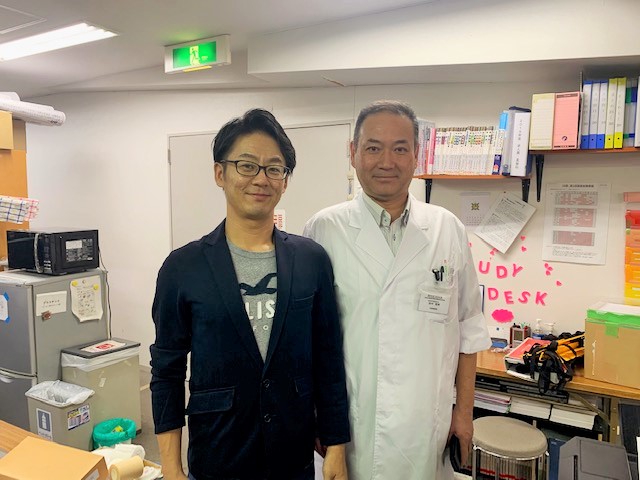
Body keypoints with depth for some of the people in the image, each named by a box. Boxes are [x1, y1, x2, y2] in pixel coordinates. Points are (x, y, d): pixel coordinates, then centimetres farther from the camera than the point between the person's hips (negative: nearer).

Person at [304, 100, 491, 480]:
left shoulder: (448, 230, 0)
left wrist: (465, 408, 7)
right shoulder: (324, 230, -7)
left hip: (427, 429, 2)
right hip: (349, 427, -2)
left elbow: (468, 327, 7)